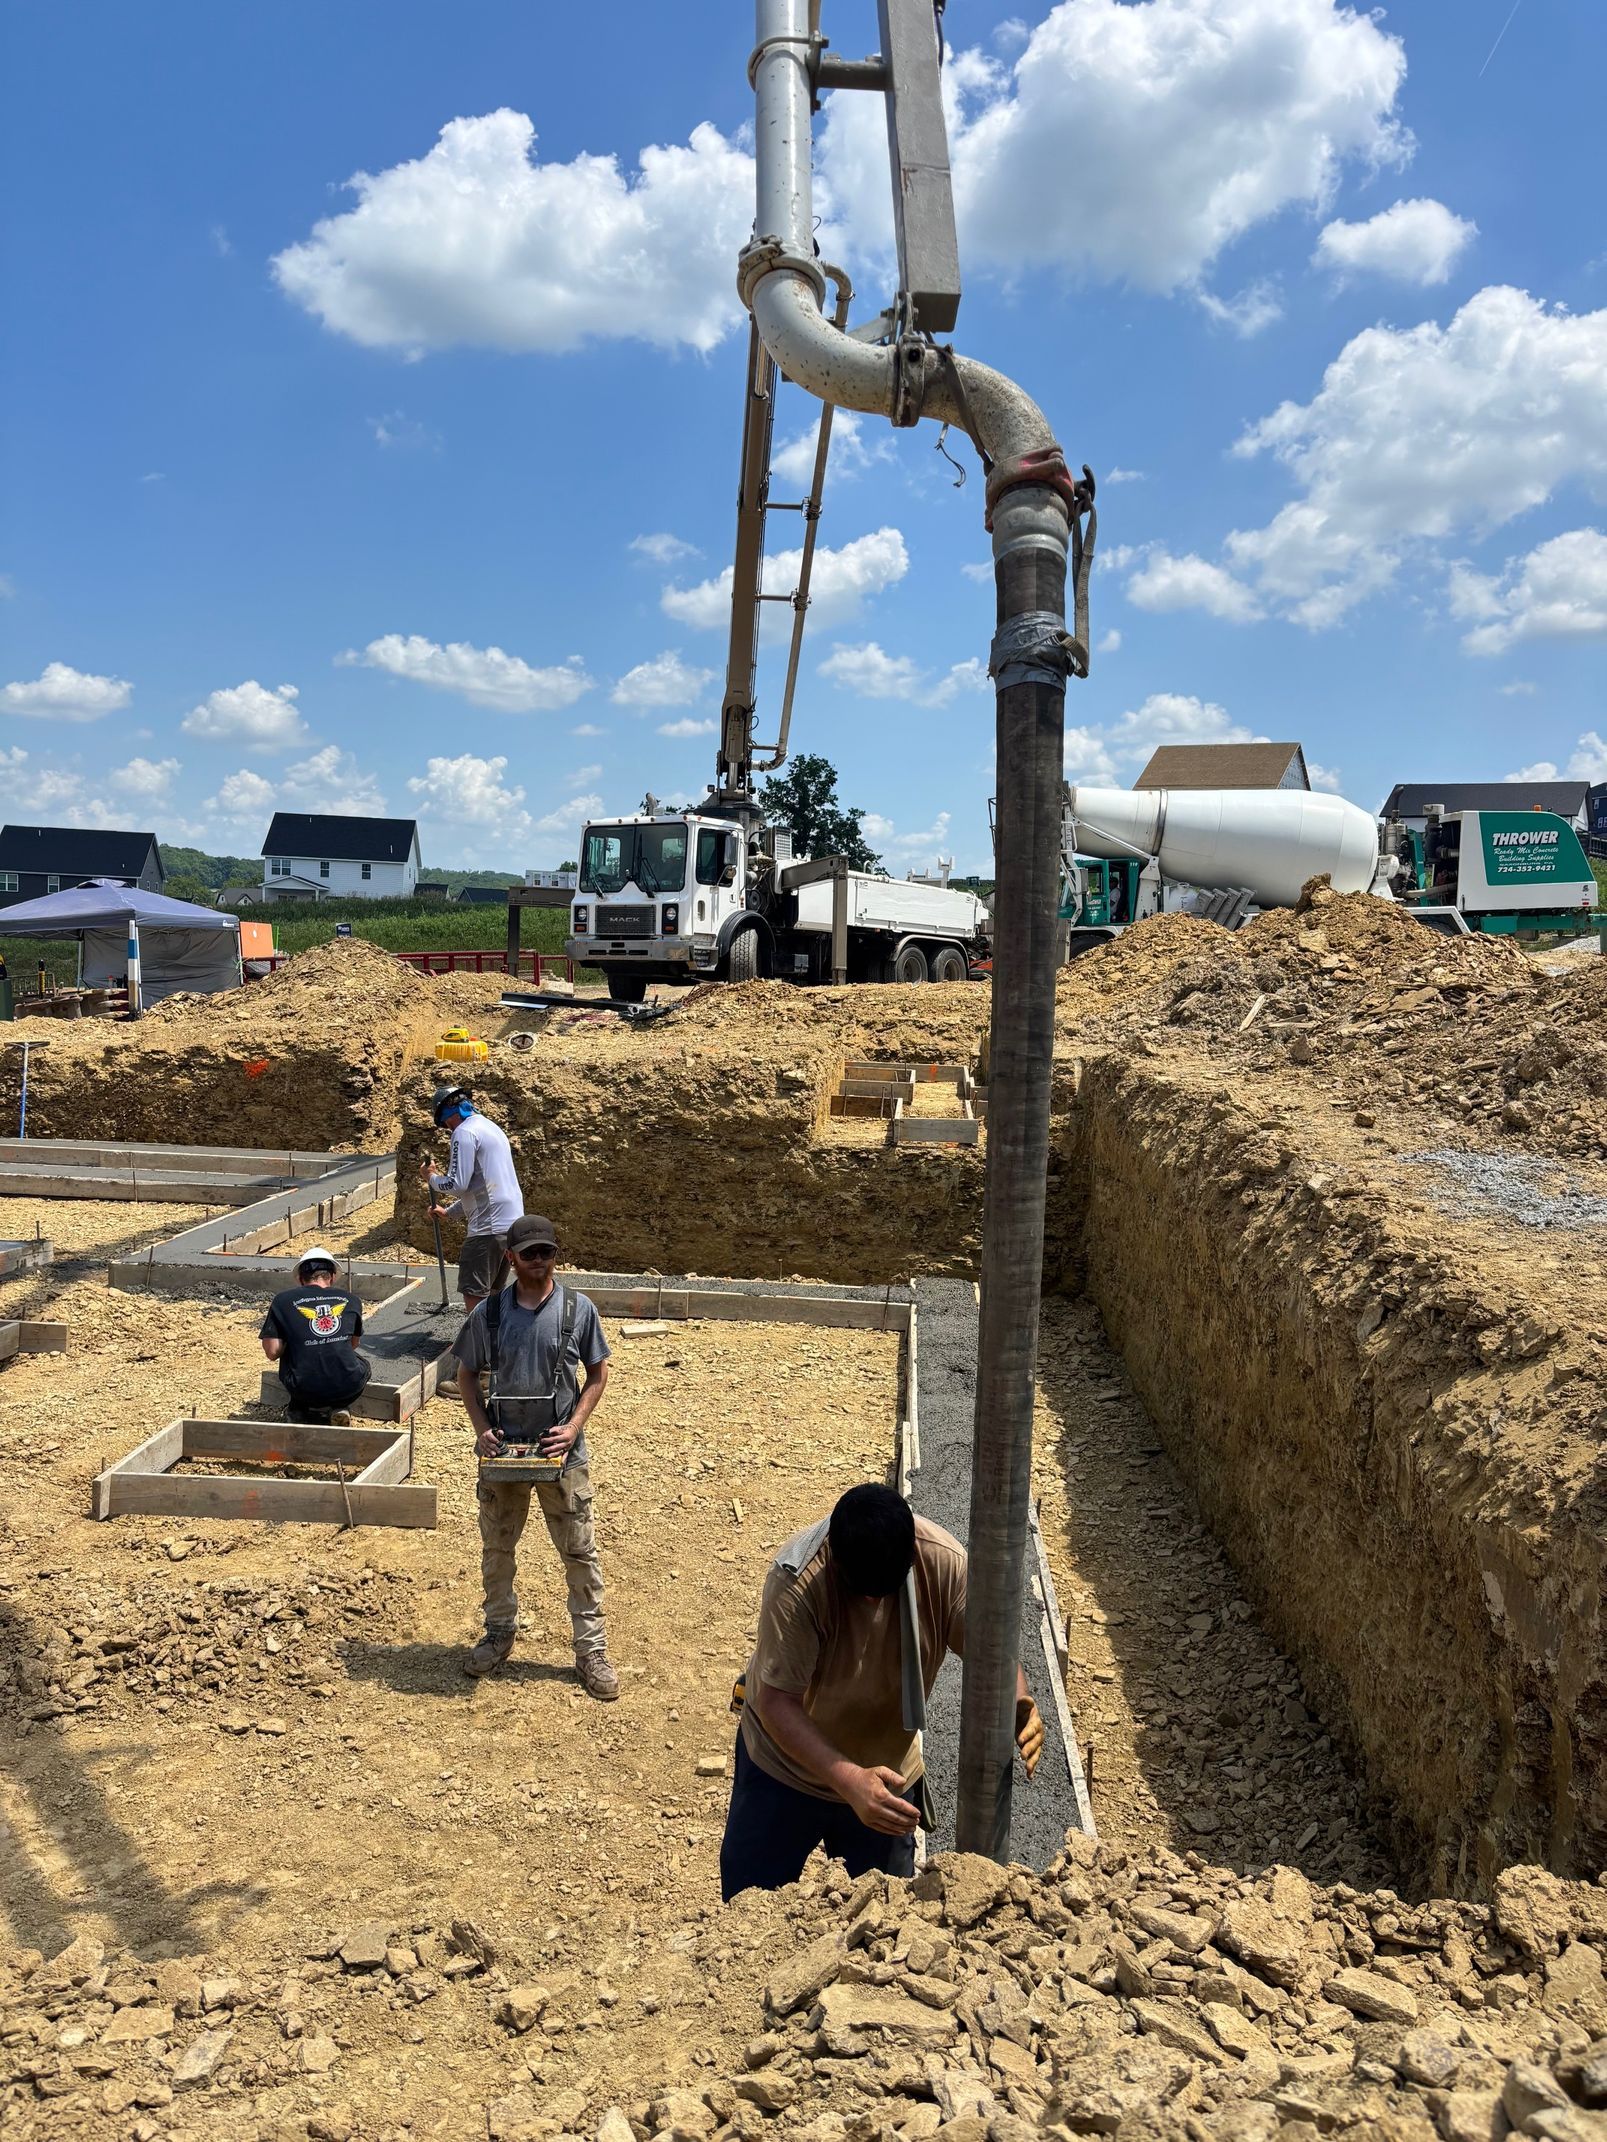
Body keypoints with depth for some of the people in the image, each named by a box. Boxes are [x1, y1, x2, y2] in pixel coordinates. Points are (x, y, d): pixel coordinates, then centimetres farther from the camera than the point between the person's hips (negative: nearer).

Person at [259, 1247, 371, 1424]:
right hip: (347, 1389, 0)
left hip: (305, 1390, 0)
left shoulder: (283, 1300, 3)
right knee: (362, 1366, 35)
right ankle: (340, 1409, 10)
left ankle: (300, 1409, 14)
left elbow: (272, 1353, -1)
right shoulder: (351, 1301, 10)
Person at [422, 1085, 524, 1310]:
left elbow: (457, 1184, -15)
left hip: (489, 1227, -9)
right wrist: (448, 1212, 30)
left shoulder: (464, 1132, -9)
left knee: (473, 1294, -6)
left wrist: (430, 1177, 3)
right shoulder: (493, 1128, 22)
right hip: (512, 1223, 9)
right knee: (490, 1294, 16)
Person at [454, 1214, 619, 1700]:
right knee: (497, 1547, 16)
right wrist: (481, 1428, -6)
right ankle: (499, 1632, 37)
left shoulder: (578, 1309, -8)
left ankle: (591, 1650, 17)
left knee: (580, 1552, 4)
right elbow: (467, 1374, 7)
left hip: (560, 1452, -1)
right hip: (502, 1450, 2)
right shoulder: (489, 1312, -5)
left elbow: (598, 1373, 1)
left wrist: (574, 1426, -10)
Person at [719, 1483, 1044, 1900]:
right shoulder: (797, 1581, -34)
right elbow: (777, 1701, -33)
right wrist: (848, 1780, -45)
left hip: (887, 1772, 3)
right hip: (788, 1762, -2)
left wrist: (1017, 1708, -41)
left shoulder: (945, 1563, -25)